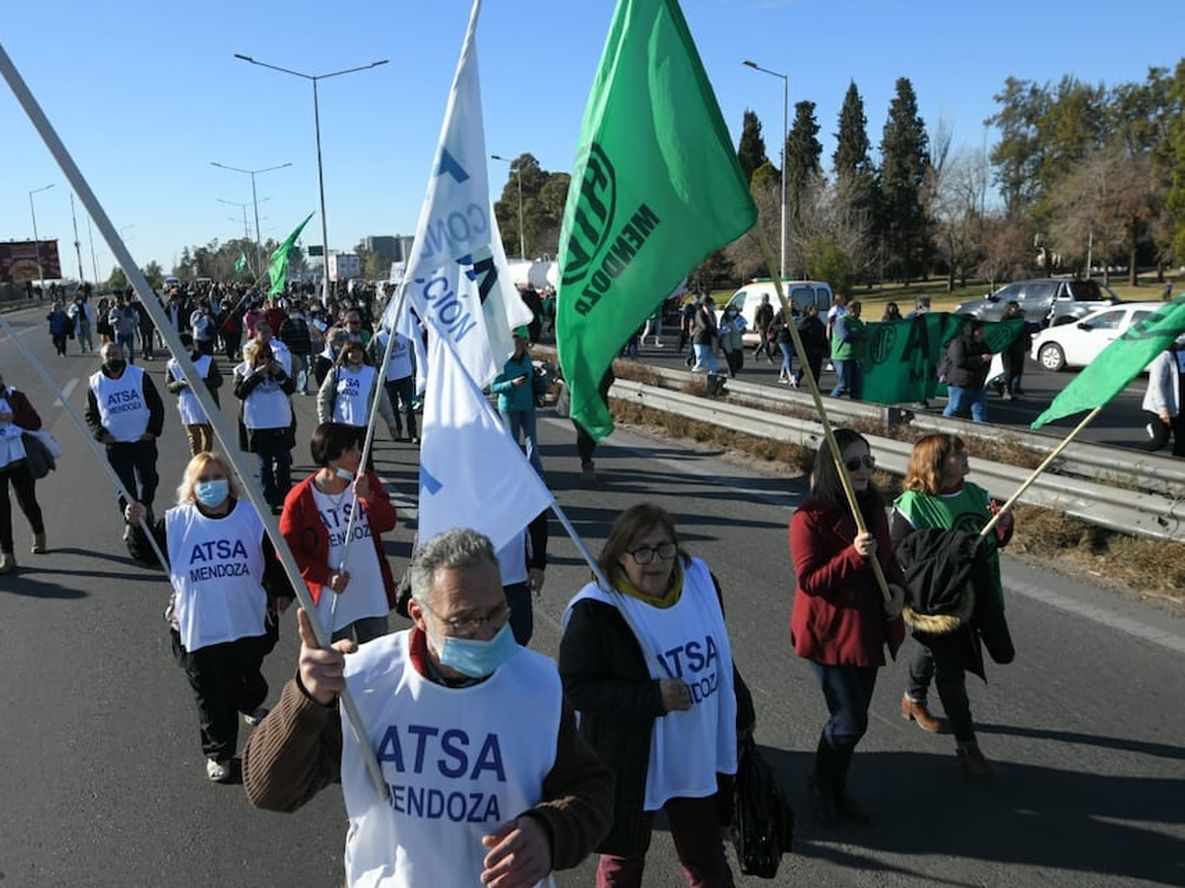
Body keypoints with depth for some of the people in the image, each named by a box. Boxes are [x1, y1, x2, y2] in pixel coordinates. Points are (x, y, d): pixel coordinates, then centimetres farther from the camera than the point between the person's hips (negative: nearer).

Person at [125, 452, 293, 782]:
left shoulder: (251, 516, -5)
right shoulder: (176, 522, -8)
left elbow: (271, 559, 6)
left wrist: (282, 592, 12)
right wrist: (138, 526, -19)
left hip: (248, 625, 2)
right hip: (198, 629, -1)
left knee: (249, 679, 23)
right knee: (212, 696, 7)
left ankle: (251, 706, 58)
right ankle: (218, 753, 29)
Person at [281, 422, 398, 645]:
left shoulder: (367, 482, -1)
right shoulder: (300, 497, -13)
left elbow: (388, 523, -7)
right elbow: (287, 550, -10)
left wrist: (367, 497, -23)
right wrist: (325, 576, -18)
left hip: (373, 595, 4)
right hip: (332, 599, -4)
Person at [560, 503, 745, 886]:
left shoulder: (699, 581, -5)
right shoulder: (596, 610, -22)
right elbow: (575, 687, -22)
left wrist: (737, 720, 13)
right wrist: (652, 697, -28)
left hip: (700, 759, 5)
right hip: (631, 767, -4)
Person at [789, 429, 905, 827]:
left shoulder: (873, 504, 3)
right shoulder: (809, 518, -19)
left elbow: (887, 555, 15)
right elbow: (808, 580, -19)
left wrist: (897, 585, -5)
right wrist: (853, 555, -30)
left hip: (868, 627, 7)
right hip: (830, 632, -7)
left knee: (853, 717, 17)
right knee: (850, 722, -2)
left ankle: (837, 789, 37)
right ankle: (821, 787, 26)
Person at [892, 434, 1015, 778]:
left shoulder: (975, 494, 0)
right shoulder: (912, 504, -19)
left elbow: (997, 541, 9)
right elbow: (903, 552, -21)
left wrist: (1003, 523, -13)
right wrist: (946, 548, -30)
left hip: (976, 596, 6)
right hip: (936, 600, -6)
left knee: (930, 650, 27)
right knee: (951, 672, -1)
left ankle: (913, 699, 51)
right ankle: (966, 746, 9)